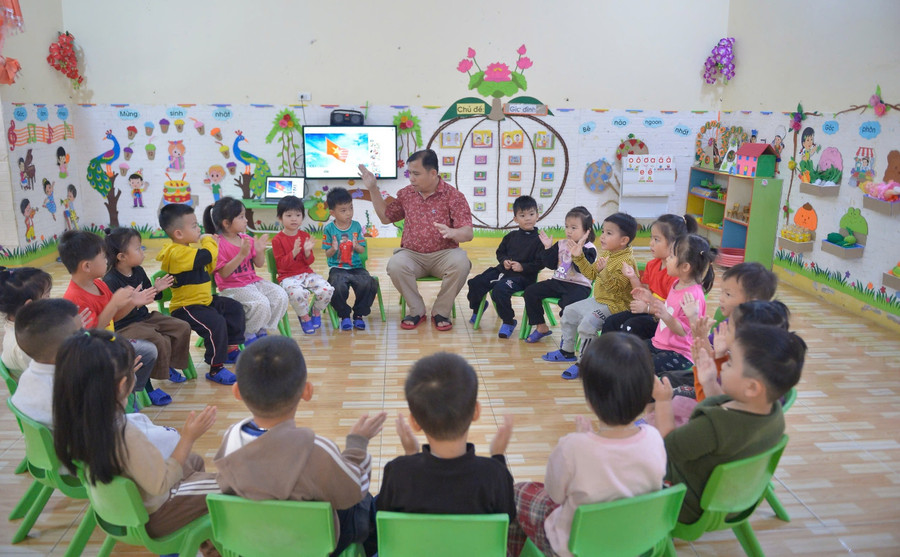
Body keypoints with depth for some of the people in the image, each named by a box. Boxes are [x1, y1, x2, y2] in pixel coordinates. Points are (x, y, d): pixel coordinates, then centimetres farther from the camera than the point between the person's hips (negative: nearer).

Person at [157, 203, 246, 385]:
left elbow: (209, 267, 23)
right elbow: (207, 255, -34)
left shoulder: (186, 250, 13)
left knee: (235, 308, 12)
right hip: (186, 307, -11)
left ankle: (231, 349, 24)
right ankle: (216, 369, -16)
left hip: (204, 300, 11)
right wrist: (208, 240, -11)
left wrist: (209, 242, 8)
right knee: (216, 323, -30)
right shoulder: (178, 253, -22)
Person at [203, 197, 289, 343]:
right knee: (261, 303, -28)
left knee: (281, 296, -11)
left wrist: (260, 251, -9)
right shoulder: (218, 244, -14)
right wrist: (241, 254, -26)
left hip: (253, 280, 7)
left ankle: (262, 330, 7)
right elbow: (224, 273, -18)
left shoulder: (246, 239, 7)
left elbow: (259, 264, 12)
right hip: (232, 287, -7)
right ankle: (248, 334, 0)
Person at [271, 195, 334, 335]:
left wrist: (307, 251, -14)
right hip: (288, 277, -4)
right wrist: (294, 252, -23)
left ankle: (316, 312, 11)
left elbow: (309, 261, 8)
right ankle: (305, 317, -5)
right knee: (298, 293, -37)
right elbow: (281, 264, -9)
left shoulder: (305, 236, 8)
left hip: (306, 273, 4)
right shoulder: (277, 240, -5)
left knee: (327, 289, -20)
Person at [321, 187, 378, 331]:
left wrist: (356, 246, -16)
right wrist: (333, 249, -19)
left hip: (356, 267, 2)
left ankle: (358, 314, -1)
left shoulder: (356, 226, 5)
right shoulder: (329, 229, 0)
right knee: (338, 288, -32)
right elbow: (327, 254, 3)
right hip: (337, 268, -2)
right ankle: (344, 315, -2)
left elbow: (362, 250, 7)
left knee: (369, 285, -26)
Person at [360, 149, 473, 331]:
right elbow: (386, 217, 22)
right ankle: (417, 311, -9)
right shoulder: (406, 194, 9)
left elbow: (468, 233, -11)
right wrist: (373, 189, 14)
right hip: (412, 254, 2)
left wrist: (452, 232, -35)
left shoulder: (454, 196, -4)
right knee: (395, 265, -32)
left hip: (443, 254, -2)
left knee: (461, 263, -35)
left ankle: (440, 311, -11)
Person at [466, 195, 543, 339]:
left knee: (500, 290, -33)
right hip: (503, 270, 6)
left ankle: (508, 322, -12)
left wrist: (522, 267, -16)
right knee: (475, 283, -6)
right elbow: (500, 252, 21)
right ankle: (477, 308, 24)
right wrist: (504, 261, 0)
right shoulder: (511, 236, 13)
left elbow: (540, 263, -8)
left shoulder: (538, 240, -4)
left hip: (523, 276, -6)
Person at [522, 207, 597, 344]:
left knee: (569, 303, -36)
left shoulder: (589, 249, -6)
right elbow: (551, 264, 10)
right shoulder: (561, 244, 12)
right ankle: (541, 327, 8)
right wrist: (548, 248, 1)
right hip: (558, 281, 7)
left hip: (579, 285, -7)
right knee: (530, 292, -2)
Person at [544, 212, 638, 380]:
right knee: (569, 312, 14)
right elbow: (591, 273, 15)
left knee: (588, 323, -28)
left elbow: (616, 287, -28)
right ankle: (567, 351, 28)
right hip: (598, 299, 10)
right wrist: (579, 257, 7)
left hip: (614, 304, -10)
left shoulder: (626, 261, -22)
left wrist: (604, 271, -41)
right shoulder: (605, 254, 6)